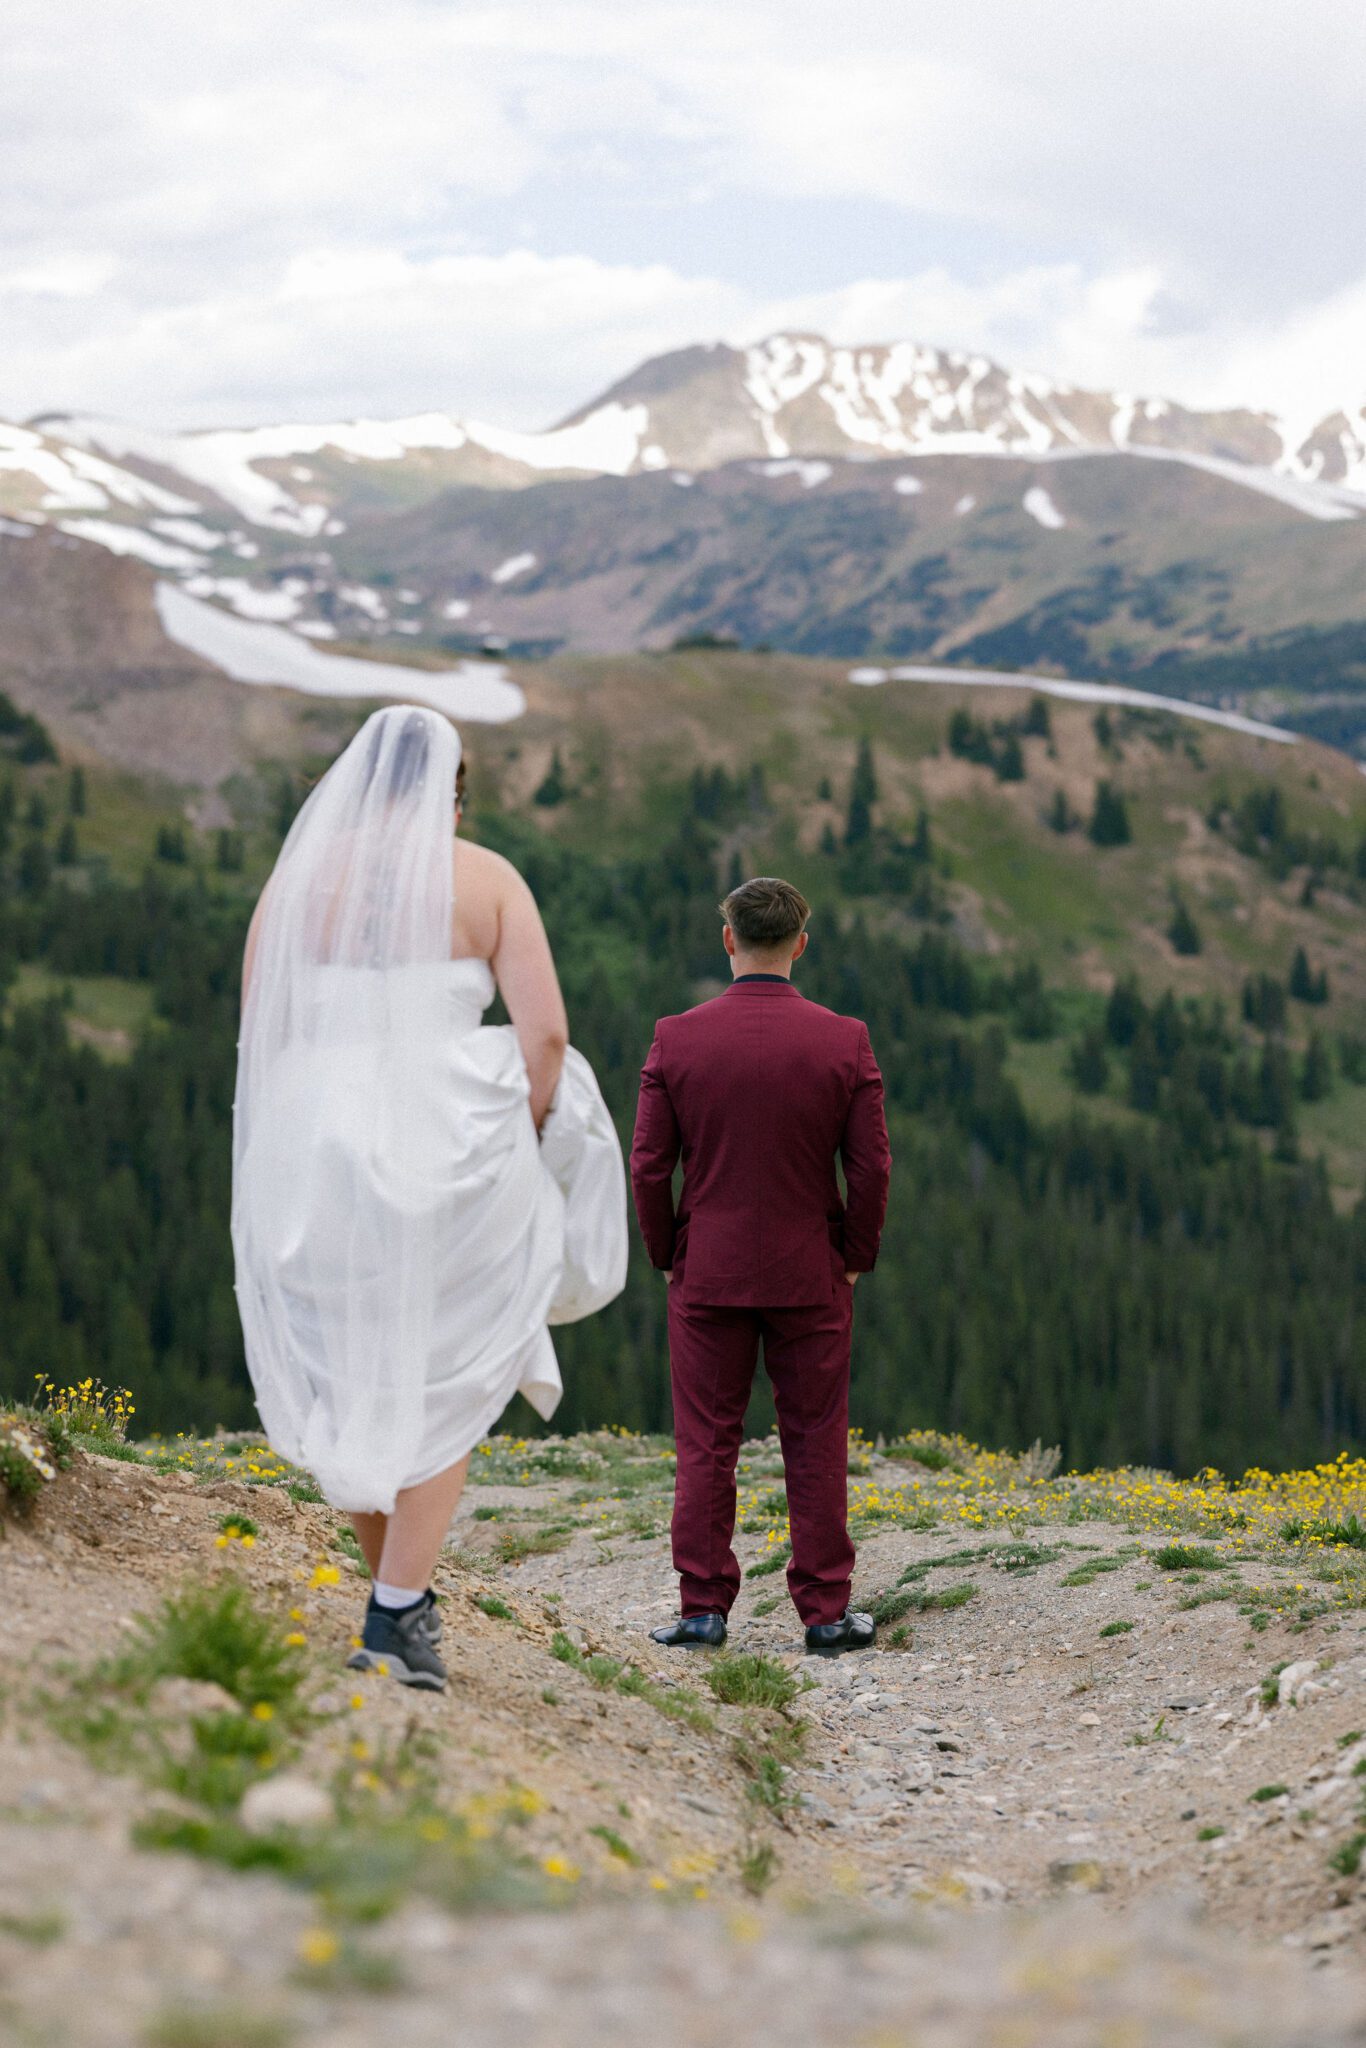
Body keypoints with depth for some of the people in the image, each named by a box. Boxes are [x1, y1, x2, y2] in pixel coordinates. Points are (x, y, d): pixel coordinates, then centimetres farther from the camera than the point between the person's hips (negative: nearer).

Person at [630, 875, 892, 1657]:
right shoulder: (844, 1042, -6)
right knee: (815, 1444, 7)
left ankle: (705, 1608, 8)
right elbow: (872, 1167, -5)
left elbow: (650, 1166, -3)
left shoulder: (677, 1039, -5)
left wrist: (667, 1257, 10)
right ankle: (826, 1612, 11)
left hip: (708, 1272, 0)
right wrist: (856, 1259, 9)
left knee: (706, 1445, 6)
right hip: (811, 1276, 0)